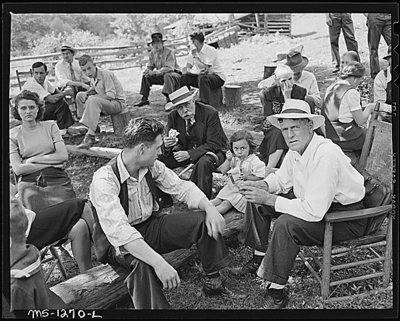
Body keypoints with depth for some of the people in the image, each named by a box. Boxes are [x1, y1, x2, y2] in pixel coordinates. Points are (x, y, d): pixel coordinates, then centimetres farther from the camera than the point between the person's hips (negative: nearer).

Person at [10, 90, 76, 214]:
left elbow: (63, 156, 3)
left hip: (57, 180, 1)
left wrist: (33, 160, -1)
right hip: (29, 182, -1)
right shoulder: (13, 134, 10)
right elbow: (18, 169, -1)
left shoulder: (50, 126, 14)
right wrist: (51, 163, -5)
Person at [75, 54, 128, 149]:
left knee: (93, 100, -36)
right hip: (105, 101, 10)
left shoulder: (106, 74, -19)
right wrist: (89, 92, 2)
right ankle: (93, 127, 7)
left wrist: (93, 96, -26)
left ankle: (90, 136, -42)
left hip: (118, 103, -10)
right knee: (80, 95, 10)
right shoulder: (93, 76, 6)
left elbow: (111, 95, -25)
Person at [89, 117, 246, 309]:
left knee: (206, 220, -10)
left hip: (153, 225, 6)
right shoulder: (104, 180, -28)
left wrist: (210, 208, -20)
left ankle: (213, 282, 4)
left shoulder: (152, 166, -7)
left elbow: (181, 187, 0)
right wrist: (158, 262, -46)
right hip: (123, 243, -6)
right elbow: (118, 230, -37)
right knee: (143, 263, -40)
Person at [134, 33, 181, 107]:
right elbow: (150, 67, 8)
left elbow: (169, 68, -30)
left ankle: (169, 99, -36)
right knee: (145, 77, -3)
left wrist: (154, 72, -35)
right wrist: (148, 71, -19)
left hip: (175, 74, -7)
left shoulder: (169, 52, -19)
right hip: (161, 75, 7)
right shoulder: (152, 53, 2)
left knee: (167, 75, -39)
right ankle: (144, 99, 4)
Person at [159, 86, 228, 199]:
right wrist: (167, 145, -27)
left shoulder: (210, 113, -22)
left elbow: (214, 145, -22)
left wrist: (189, 154, -32)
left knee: (203, 162, -39)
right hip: (186, 150, 5)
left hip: (213, 151, -5)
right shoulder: (173, 116, -7)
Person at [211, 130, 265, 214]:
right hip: (231, 186, 7)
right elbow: (223, 171, 4)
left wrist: (247, 177, -24)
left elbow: (260, 177, -15)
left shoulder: (254, 161, -14)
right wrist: (228, 160, -11)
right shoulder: (234, 158, 4)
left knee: (226, 204, -20)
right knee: (217, 200, -6)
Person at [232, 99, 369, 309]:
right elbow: (281, 179, 12)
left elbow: (314, 211, -36)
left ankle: (276, 291, -15)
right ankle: (259, 259, 14)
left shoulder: (325, 156, -33)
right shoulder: (296, 149, -5)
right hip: (312, 203, 9)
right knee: (256, 200, 5)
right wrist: (260, 186, -10)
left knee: (286, 224, -33)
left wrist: (268, 199, -31)